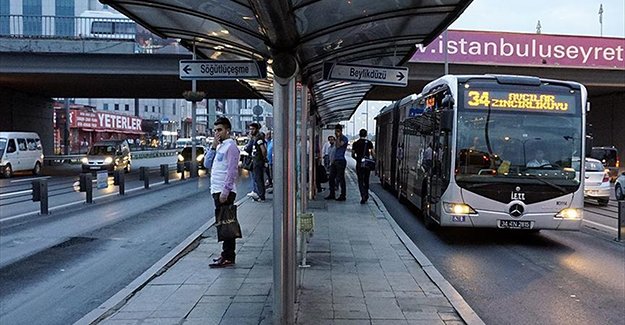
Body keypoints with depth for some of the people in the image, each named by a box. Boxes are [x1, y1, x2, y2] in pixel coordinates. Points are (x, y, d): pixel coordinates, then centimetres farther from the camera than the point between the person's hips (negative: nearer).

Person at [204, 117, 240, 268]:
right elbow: (207, 164, 13)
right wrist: (213, 147, 2)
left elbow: (232, 171, -17)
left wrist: (225, 191, -22)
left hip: (225, 192, -9)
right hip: (217, 191, 9)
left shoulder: (230, 146, -10)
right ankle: (227, 254, 20)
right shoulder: (219, 146, 18)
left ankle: (228, 257, -2)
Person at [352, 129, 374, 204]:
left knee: (360, 181, 1)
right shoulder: (369, 143, 1)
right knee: (366, 180, 17)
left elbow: (353, 155, 3)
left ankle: (363, 197, -12)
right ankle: (366, 195, 24)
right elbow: (373, 154, -4)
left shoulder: (355, 143, 1)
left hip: (359, 164, -1)